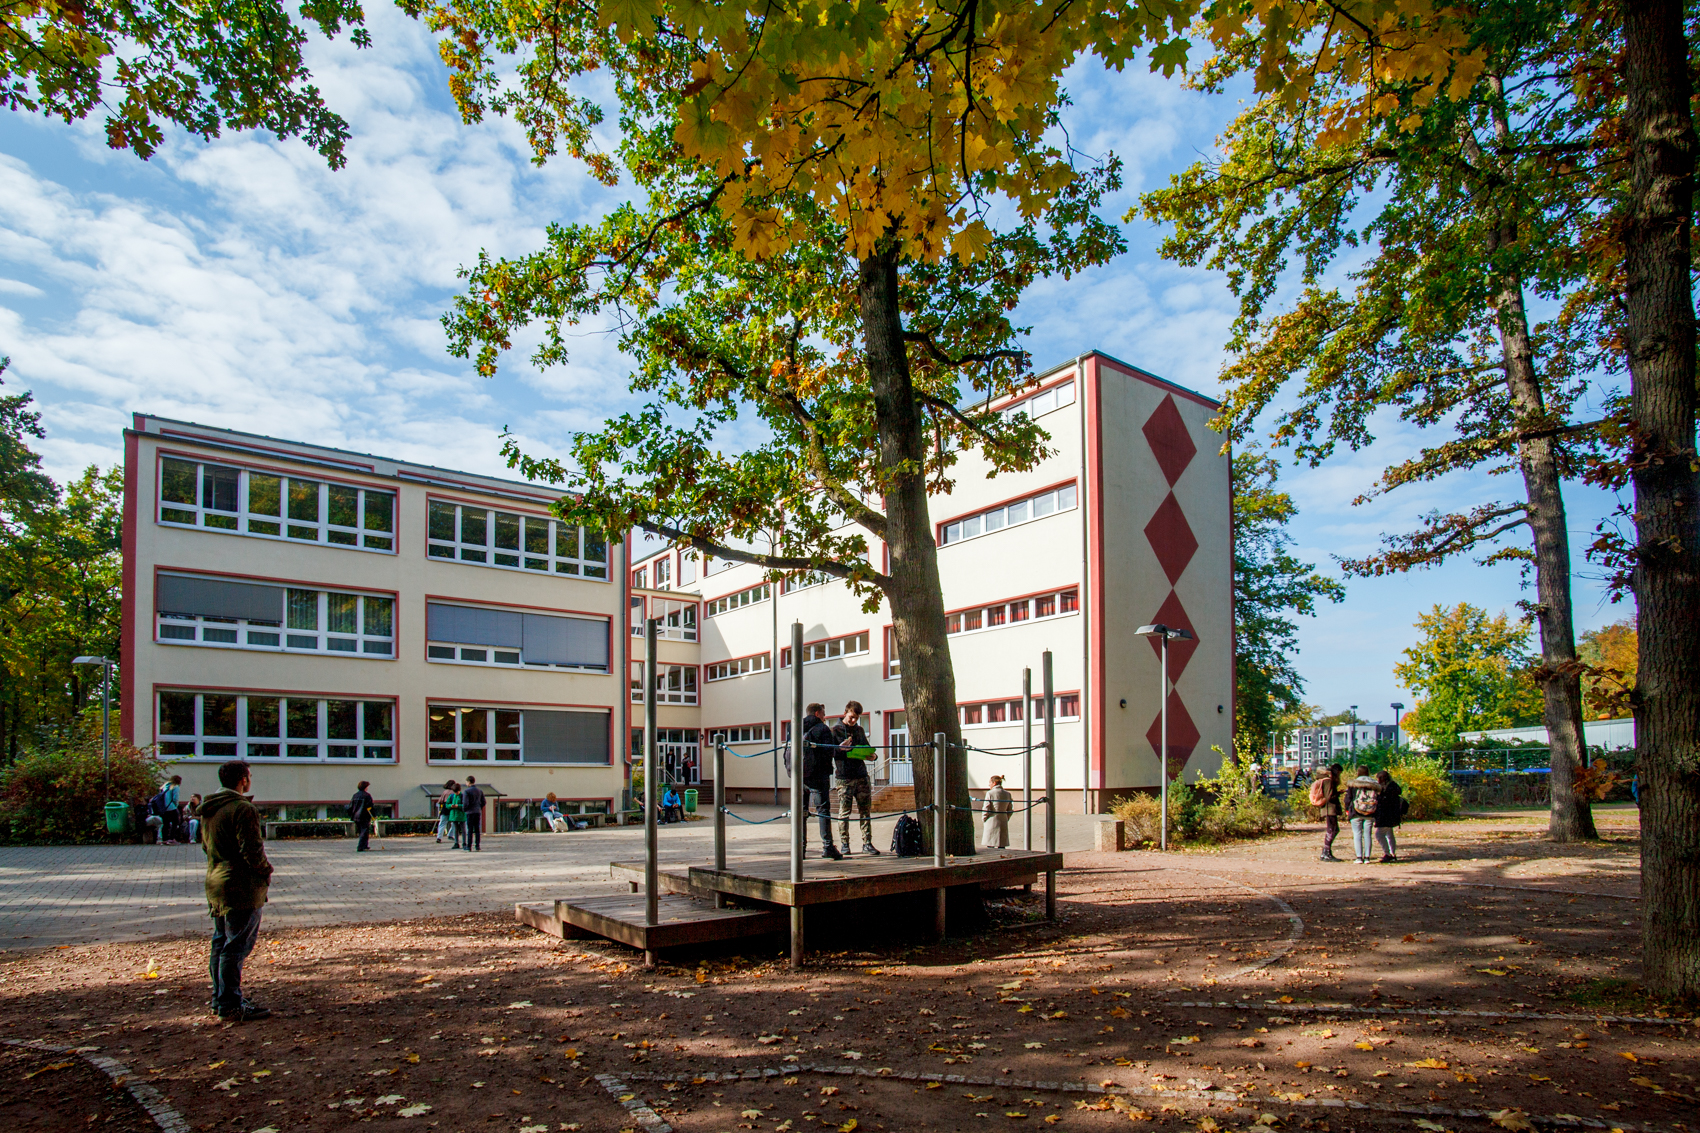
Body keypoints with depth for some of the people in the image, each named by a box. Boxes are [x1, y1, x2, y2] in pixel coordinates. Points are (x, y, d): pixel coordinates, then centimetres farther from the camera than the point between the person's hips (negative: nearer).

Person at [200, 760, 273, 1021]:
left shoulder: (208, 809, 12)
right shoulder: (243, 809, -19)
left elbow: (206, 845, 21)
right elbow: (252, 850, -20)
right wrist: (266, 870, -4)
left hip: (216, 883, 10)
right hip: (241, 887, -10)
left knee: (221, 944, 17)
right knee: (236, 947, -5)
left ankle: (220, 999, 27)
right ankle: (231, 1006, -2)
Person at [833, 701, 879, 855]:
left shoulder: (859, 730, 17)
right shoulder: (835, 731, 2)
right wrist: (841, 748, -20)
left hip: (861, 775, 5)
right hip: (844, 777, -4)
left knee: (866, 810, 2)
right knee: (844, 812, -2)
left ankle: (867, 843, 7)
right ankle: (844, 844, 6)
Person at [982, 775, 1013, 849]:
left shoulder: (990, 793, -9)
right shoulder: (1007, 794, 6)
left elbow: (986, 810, -9)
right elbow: (1010, 810, 11)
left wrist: (984, 820, 3)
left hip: (991, 823, -4)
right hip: (1003, 824, 4)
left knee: (990, 848, 3)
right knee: (1001, 848, 7)